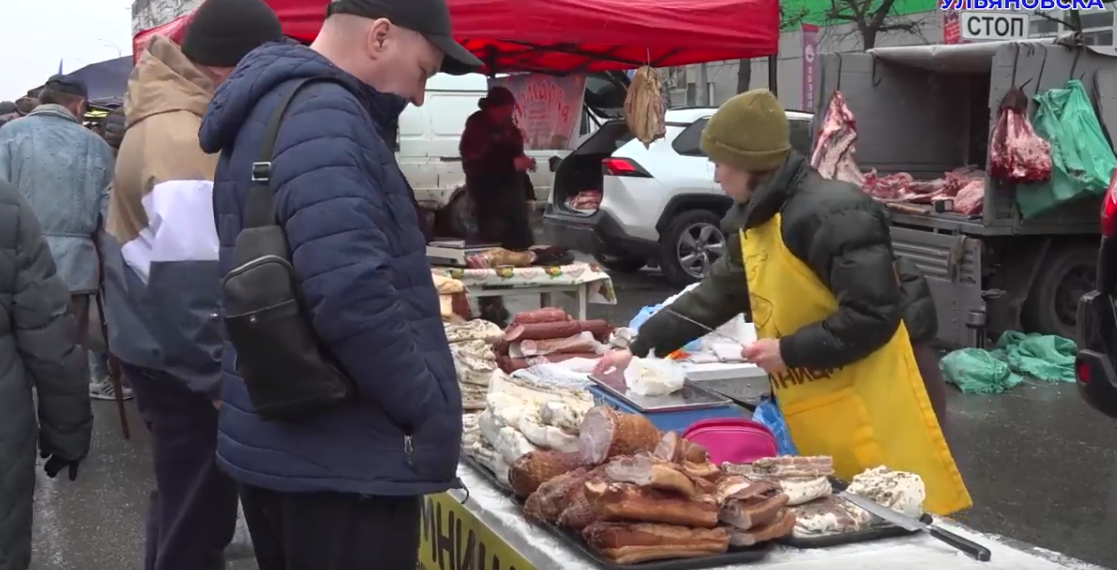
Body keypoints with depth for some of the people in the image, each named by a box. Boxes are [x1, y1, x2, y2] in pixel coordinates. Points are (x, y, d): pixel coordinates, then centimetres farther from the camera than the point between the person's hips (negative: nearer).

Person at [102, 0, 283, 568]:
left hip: (160, 347, 10)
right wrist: (221, 381, -20)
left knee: (184, 498, 25)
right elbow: (191, 288, -28)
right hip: (181, 357, -10)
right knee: (198, 516, 2)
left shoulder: (168, 115, 7)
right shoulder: (186, 143, -26)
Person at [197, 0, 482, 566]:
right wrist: (430, 413, -18)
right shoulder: (324, 118, -19)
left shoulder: (270, 111, 14)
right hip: (339, 457, -10)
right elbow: (352, 296, -29)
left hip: (280, 444, 10)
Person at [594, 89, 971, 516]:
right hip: (817, 421, 9)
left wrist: (790, 351, -17)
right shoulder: (755, 224, 14)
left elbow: (873, 314, -23)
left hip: (872, 414, -9)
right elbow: (715, 296, 22)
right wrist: (640, 348, 21)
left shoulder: (831, 213, -18)